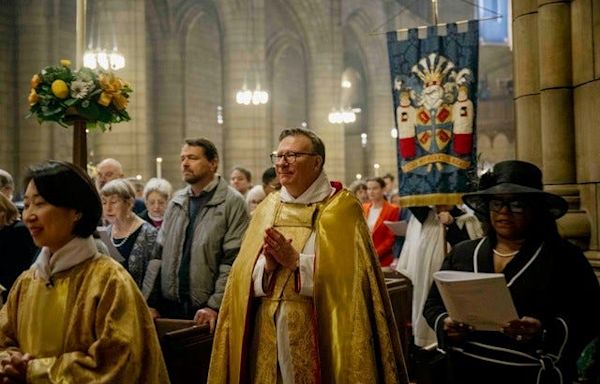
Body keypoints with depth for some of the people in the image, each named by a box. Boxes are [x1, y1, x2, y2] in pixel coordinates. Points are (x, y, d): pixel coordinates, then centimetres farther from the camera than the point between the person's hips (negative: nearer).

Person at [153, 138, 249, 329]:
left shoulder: (232, 202, -6)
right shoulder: (175, 202, 12)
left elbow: (232, 261, -12)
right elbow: (159, 254, 12)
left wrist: (215, 306, -17)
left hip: (207, 310, -5)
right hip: (170, 306, 5)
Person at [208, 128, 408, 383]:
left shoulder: (341, 208, -4)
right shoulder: (267, 208, 10)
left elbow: (348, 275, -14)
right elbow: (243, 277, 5)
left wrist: (296, 261, -18)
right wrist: (267, 265, -14)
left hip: (318, 337, -4)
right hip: (268, 335, 4)